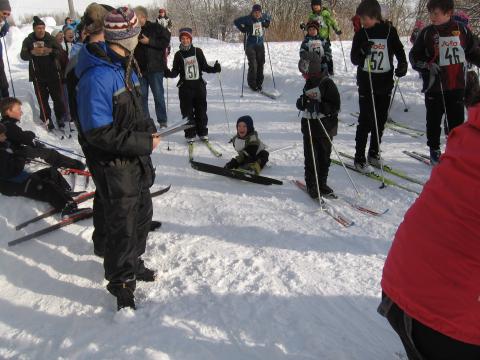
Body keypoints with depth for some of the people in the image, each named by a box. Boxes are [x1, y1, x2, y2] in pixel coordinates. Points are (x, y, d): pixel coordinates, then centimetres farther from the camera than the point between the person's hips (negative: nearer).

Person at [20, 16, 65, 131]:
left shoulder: (50, 38, 0)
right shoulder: (28, 40, -2)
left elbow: (59, 51, -3)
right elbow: (23, 56, -9)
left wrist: (51, 50, -23)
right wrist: (32, 52, -29)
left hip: (52, 74, 1)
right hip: (38, 76, 0)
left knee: (57, 96, 5)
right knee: (42, 99, 4)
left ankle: (60, 117, 19)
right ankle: (47, 119, 14)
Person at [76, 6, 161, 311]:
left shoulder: (125, 67, 6)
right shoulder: (97, 77, -25)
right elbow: (99, 133, -26)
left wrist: (148, 128, 0)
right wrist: (143, 143, -22)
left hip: (136, 159, 9)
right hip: (113, 165, -9)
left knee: (142, 214, 23)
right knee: (122, 226, 4)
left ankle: (133, 262, 45)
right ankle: (122, 282, 26)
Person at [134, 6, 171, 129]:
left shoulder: (156, 28, -3)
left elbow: (165, 42, -10)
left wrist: (149, 41, -15)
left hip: (155, 68, -4)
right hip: (140, 68, 4)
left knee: (158, 95, 1)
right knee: (142, 96, 8)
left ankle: (162, 121, 10)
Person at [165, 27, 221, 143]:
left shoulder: (198, 51, 3)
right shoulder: (178, 54, 3)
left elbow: (204, 67, 9)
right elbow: (175, 72, 4)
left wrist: (214, 69, -7)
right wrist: (168, 73, -15)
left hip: (199, 85, 1)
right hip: (185, 87, 0)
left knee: (201, 110, 6)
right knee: (187, 112, 2)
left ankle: (203, 133, 18)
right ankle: (190, 135, 10)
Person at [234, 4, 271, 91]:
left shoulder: (263, 17, 2)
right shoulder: (248, 19, -11)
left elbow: (268, 17, 24)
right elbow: (236, 21, -7)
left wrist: (267, 23, 7)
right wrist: (243, 29, -14)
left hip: (260, 45, 5)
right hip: (250, 45, -5)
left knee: (261, 64, 5)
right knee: (253, 65, -10)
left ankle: (259, 83, 17)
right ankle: (252, 84, 4)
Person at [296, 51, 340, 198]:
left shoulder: (327, 84, -13)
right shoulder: (309, 83, 11)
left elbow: (335, 107, -18)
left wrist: (318, 106, -28)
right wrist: (302, 102, -2)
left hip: (325, 127, -5)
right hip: (309, 127, 5)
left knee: (324, 158, 8)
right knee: (310, 158, 5)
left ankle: (322, 184, 21)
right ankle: (311, 185, 15)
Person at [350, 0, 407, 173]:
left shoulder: (390, 31, 1)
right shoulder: (361, 34, -1)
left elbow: (399, 50, 11)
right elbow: (354, 59, -2)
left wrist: (402, 65, -8)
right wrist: (363, 51, -22)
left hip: (385, 83, 3)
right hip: (366, 83, -2)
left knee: (381, 120, 10)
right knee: (365, 121, -6)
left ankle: (374, 153, 25)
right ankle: (359, 158, 1)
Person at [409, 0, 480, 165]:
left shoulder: (461, 30, 3)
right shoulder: (427, 32, -2)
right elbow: (414, 56, 1)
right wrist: (427, 66, -14)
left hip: (457, 85, 2)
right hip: (434, 85, -1)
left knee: (457, 119, 6)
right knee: (434, 119, 8)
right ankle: (434, 149, 23)